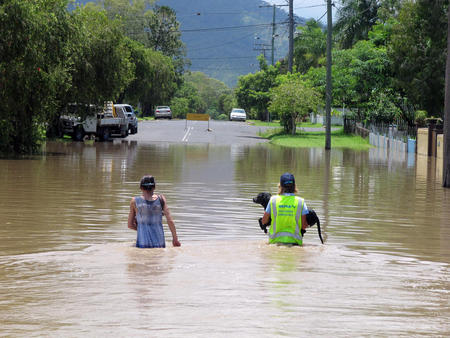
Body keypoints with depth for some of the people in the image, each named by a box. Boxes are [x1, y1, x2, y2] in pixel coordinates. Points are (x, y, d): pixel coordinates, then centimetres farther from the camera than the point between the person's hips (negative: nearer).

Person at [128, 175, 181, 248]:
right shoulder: (161, 199, 4)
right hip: (160, 243, 1)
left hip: (142, 245, -1)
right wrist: (175, 239, 12)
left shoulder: (135, 201, 2)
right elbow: (170, 221, 2)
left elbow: (130, 225, 8)